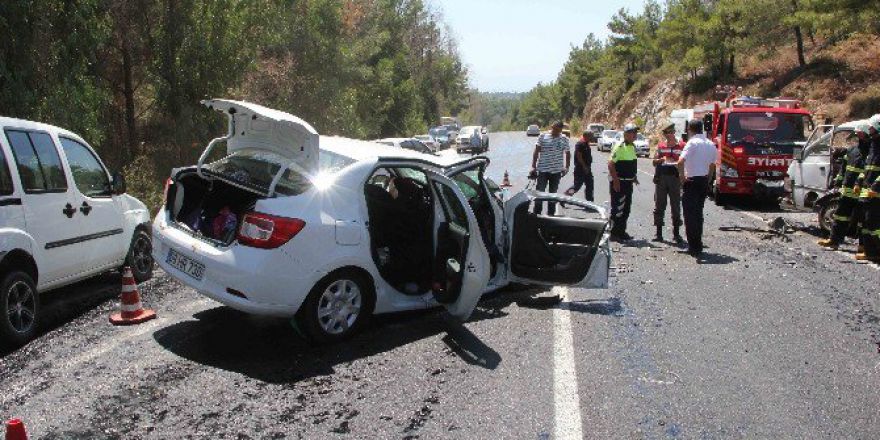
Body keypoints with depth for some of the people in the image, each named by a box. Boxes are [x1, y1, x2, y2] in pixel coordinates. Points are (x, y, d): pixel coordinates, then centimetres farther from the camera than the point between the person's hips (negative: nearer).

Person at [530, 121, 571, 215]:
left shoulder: (564, 139, 4)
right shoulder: (543, 136, -1)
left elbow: (567, 153, 12)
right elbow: (536, 151, 0)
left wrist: (567, 167, 2)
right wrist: (533, 166, -5)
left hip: (557, 171, 2)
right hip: (543, 169, -2)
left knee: (553, 193, 10)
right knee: (540, 192, -5)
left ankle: (551, 214, 19)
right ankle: (537, 213, 1)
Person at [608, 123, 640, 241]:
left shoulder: (633, 146, 12)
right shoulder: (619, 147, -16)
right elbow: (610, 164, -20)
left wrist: (634, 177, 19)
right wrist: (615, 180, -23)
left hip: (628, 182, 9)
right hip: (619, 182, -9)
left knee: (626, 209, 13)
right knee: (618, 209, -4)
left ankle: (621, 232, 23)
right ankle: (614, 233, 3)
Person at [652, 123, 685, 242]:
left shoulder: (681, 146, 2)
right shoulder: (660, 145, 10)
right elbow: (654, 162, 12)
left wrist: (676, 163, -16)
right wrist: (661, 160, -9)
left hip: (675, 178, -2)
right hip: (661, 178, 2)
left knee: (676, 206, 2)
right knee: (659, 206, 4)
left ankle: (676, 233, 10)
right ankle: (659, 233, 11)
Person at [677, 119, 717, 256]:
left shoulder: (692, 143, -14)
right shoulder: (711, 144, 10)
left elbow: (681, 161, -28)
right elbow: (712, 165, 17)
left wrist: (682, 176, -16)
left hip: (692, 182, -7)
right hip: (704, 182, 7)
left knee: (690, 215, -1)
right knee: (698, 214, 16)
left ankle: (694, 247, -1)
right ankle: (698, 246, 21)